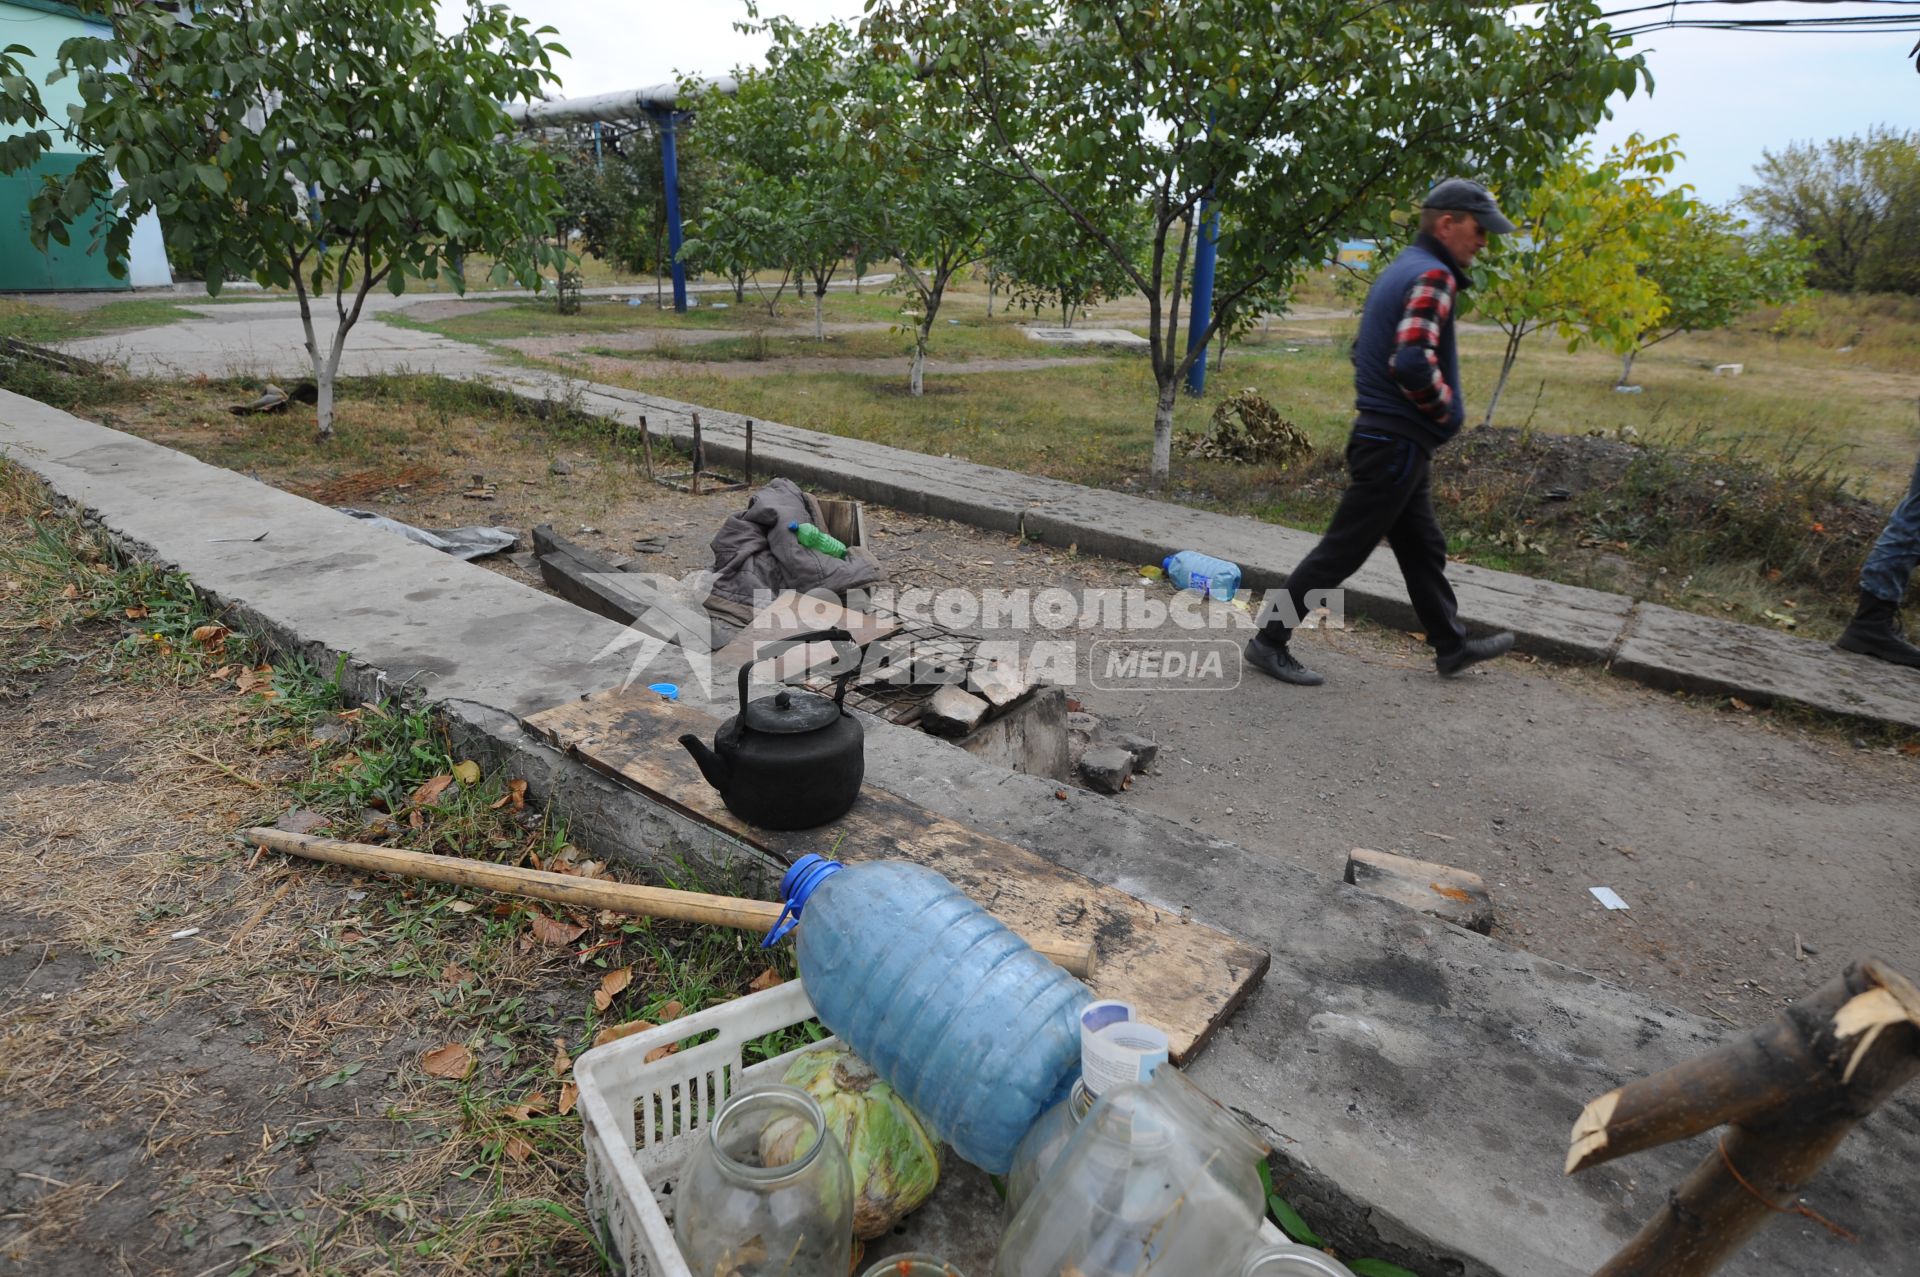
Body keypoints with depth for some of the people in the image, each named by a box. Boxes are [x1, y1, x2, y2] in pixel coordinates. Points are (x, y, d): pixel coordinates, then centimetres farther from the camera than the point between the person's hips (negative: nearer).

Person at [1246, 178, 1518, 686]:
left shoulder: (1398, 270, 15)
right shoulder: (1433, 276, -16)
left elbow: (1364, 350, 21)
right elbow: (1413, 361, -29)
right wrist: (1448, 411, -14)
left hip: (1388, 439, 10)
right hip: (1397, 443, -10)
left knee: (1423, 548, 18)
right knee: (1342, 549, -4)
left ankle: (1452, 646, 32)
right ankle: (1269, 641, 4)